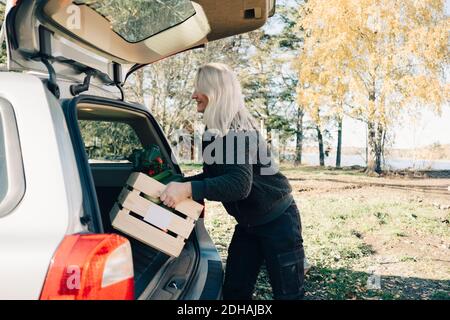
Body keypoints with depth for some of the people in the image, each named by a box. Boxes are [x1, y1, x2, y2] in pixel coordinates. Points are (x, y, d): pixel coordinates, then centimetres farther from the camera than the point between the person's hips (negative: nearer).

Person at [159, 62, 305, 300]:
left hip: (278, 221, -9)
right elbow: (213, 176, 14)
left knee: (288, 294, 3)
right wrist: (178, 184, 4)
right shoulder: (216, 129, 4)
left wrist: (188, 189, -40)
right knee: (233, 291, 12)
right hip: (248, 224, 9)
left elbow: (239, 184, -34)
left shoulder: (235, 130, -23)